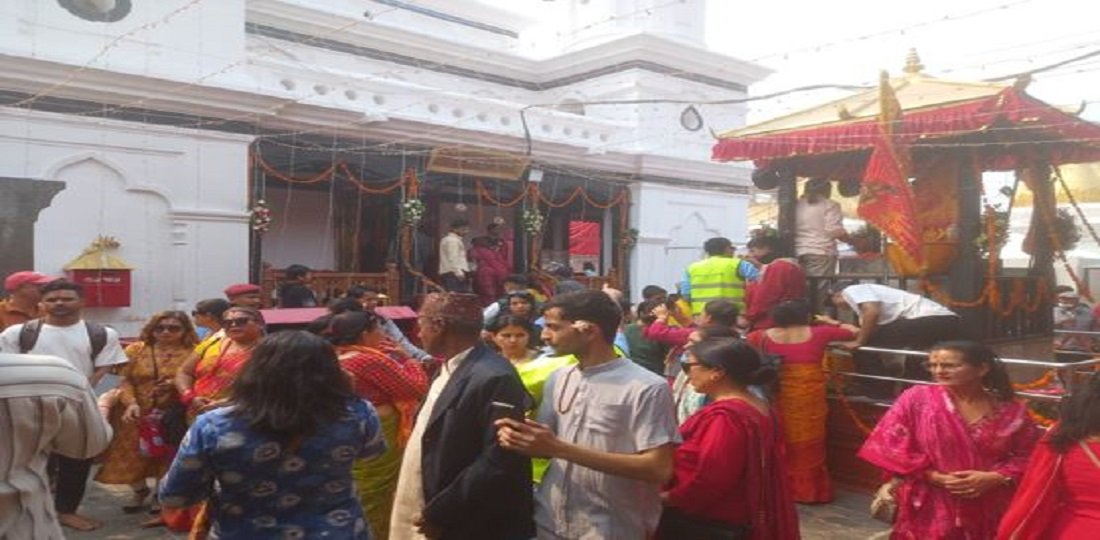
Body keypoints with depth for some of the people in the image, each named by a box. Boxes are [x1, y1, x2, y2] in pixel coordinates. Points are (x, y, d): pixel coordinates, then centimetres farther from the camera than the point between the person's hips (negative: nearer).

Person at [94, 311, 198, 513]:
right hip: (137, 414, 3)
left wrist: (176, 385, -24)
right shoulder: (137, 350, 2)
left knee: (167, 458, 5)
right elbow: (126, 381, -2)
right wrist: (131, 403, -18)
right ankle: (140, 491, 36)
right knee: (132, 456, 10)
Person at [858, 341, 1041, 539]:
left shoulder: (1011, 410, 2)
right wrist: (936, 477, -14)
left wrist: (994, 478, -12)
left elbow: (1028, 455, 4)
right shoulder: (917, 398, -5)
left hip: (988, 512, 2)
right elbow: (891, 446, -7)